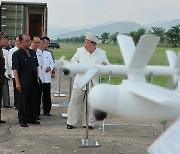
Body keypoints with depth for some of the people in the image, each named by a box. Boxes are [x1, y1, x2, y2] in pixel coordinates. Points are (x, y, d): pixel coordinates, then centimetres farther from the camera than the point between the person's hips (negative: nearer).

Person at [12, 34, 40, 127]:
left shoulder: (33, 53, 11)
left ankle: (32, 118, 24)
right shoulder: (17, 54, -9)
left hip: (33, 82, 6)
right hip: (23, 83, -6)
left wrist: (37, 78, 15)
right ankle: (22, 120, 10)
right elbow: (15, 69, -13)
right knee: (23, 102, 1)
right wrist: (17, 82, -18)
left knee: (32, 101, 13)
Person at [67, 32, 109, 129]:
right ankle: (71, 122, 12)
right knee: (75, 101, 3)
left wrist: (105, 65, -15)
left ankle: (88, 123, 17)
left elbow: (107, 66, 9)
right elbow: (74, 60, 16)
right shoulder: (80, 51, 6)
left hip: (93, 82, -1)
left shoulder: (101, 53, 3)